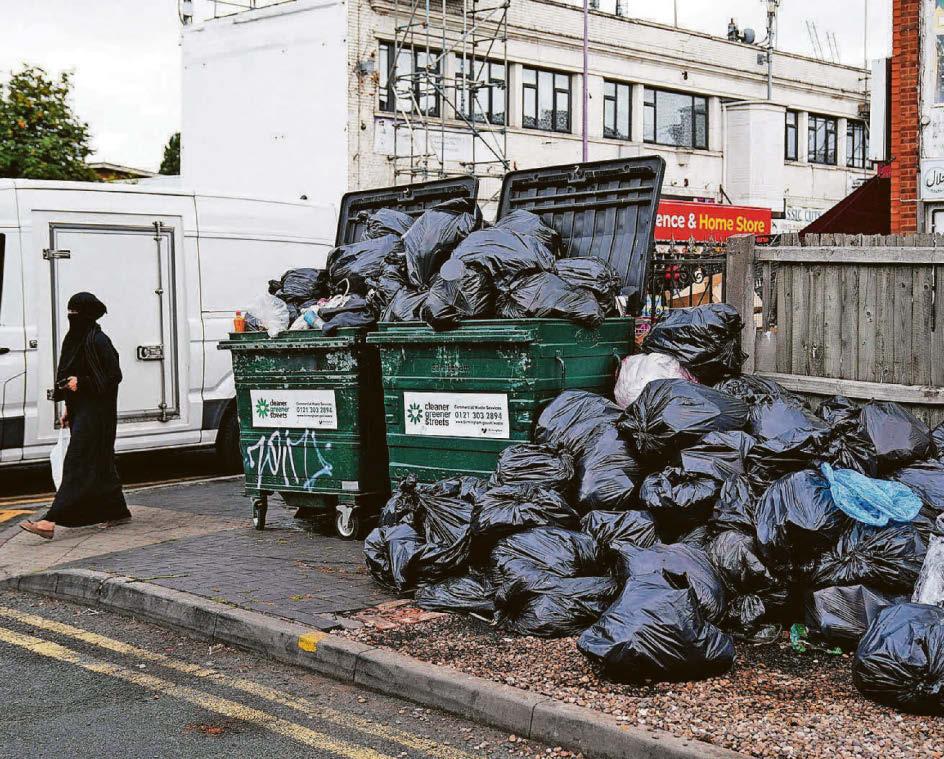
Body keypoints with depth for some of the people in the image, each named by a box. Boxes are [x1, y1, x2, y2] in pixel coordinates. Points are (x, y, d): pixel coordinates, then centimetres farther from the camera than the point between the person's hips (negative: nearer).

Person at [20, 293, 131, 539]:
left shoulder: (98, 341, -14)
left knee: (77, 464, -12)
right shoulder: (75, 339, 14)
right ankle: (118, 512, 26)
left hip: (95, 412, -10)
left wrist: (81, 383, -20)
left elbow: (114, 376, -15)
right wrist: (69, 409, 18)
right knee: (100, 463, 15)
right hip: (80, 409, 10)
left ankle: (50, 522, -18)